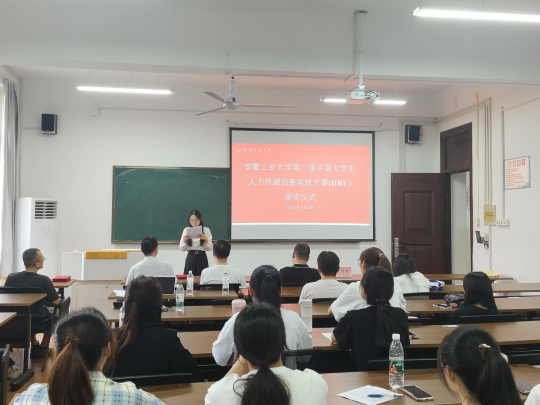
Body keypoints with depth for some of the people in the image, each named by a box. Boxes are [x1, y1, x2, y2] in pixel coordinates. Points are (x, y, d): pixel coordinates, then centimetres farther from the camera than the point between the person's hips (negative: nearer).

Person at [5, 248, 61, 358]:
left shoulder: (11, 277, -10)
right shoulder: (43, 280, -21)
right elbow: (56, 302, -12)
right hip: (38, 323, -4)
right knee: (52, 312, 27)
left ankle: (34, 345, 37)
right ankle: (43, 347, 30)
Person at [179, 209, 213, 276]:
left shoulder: (206, 230, 1)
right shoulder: (186, 230, 4)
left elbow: (209, 248, -3)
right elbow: (182, 249, 2)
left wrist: (206, 239, -20)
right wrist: (184, 241, -16)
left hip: (202, 258, -1)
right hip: (190, 259, 1)